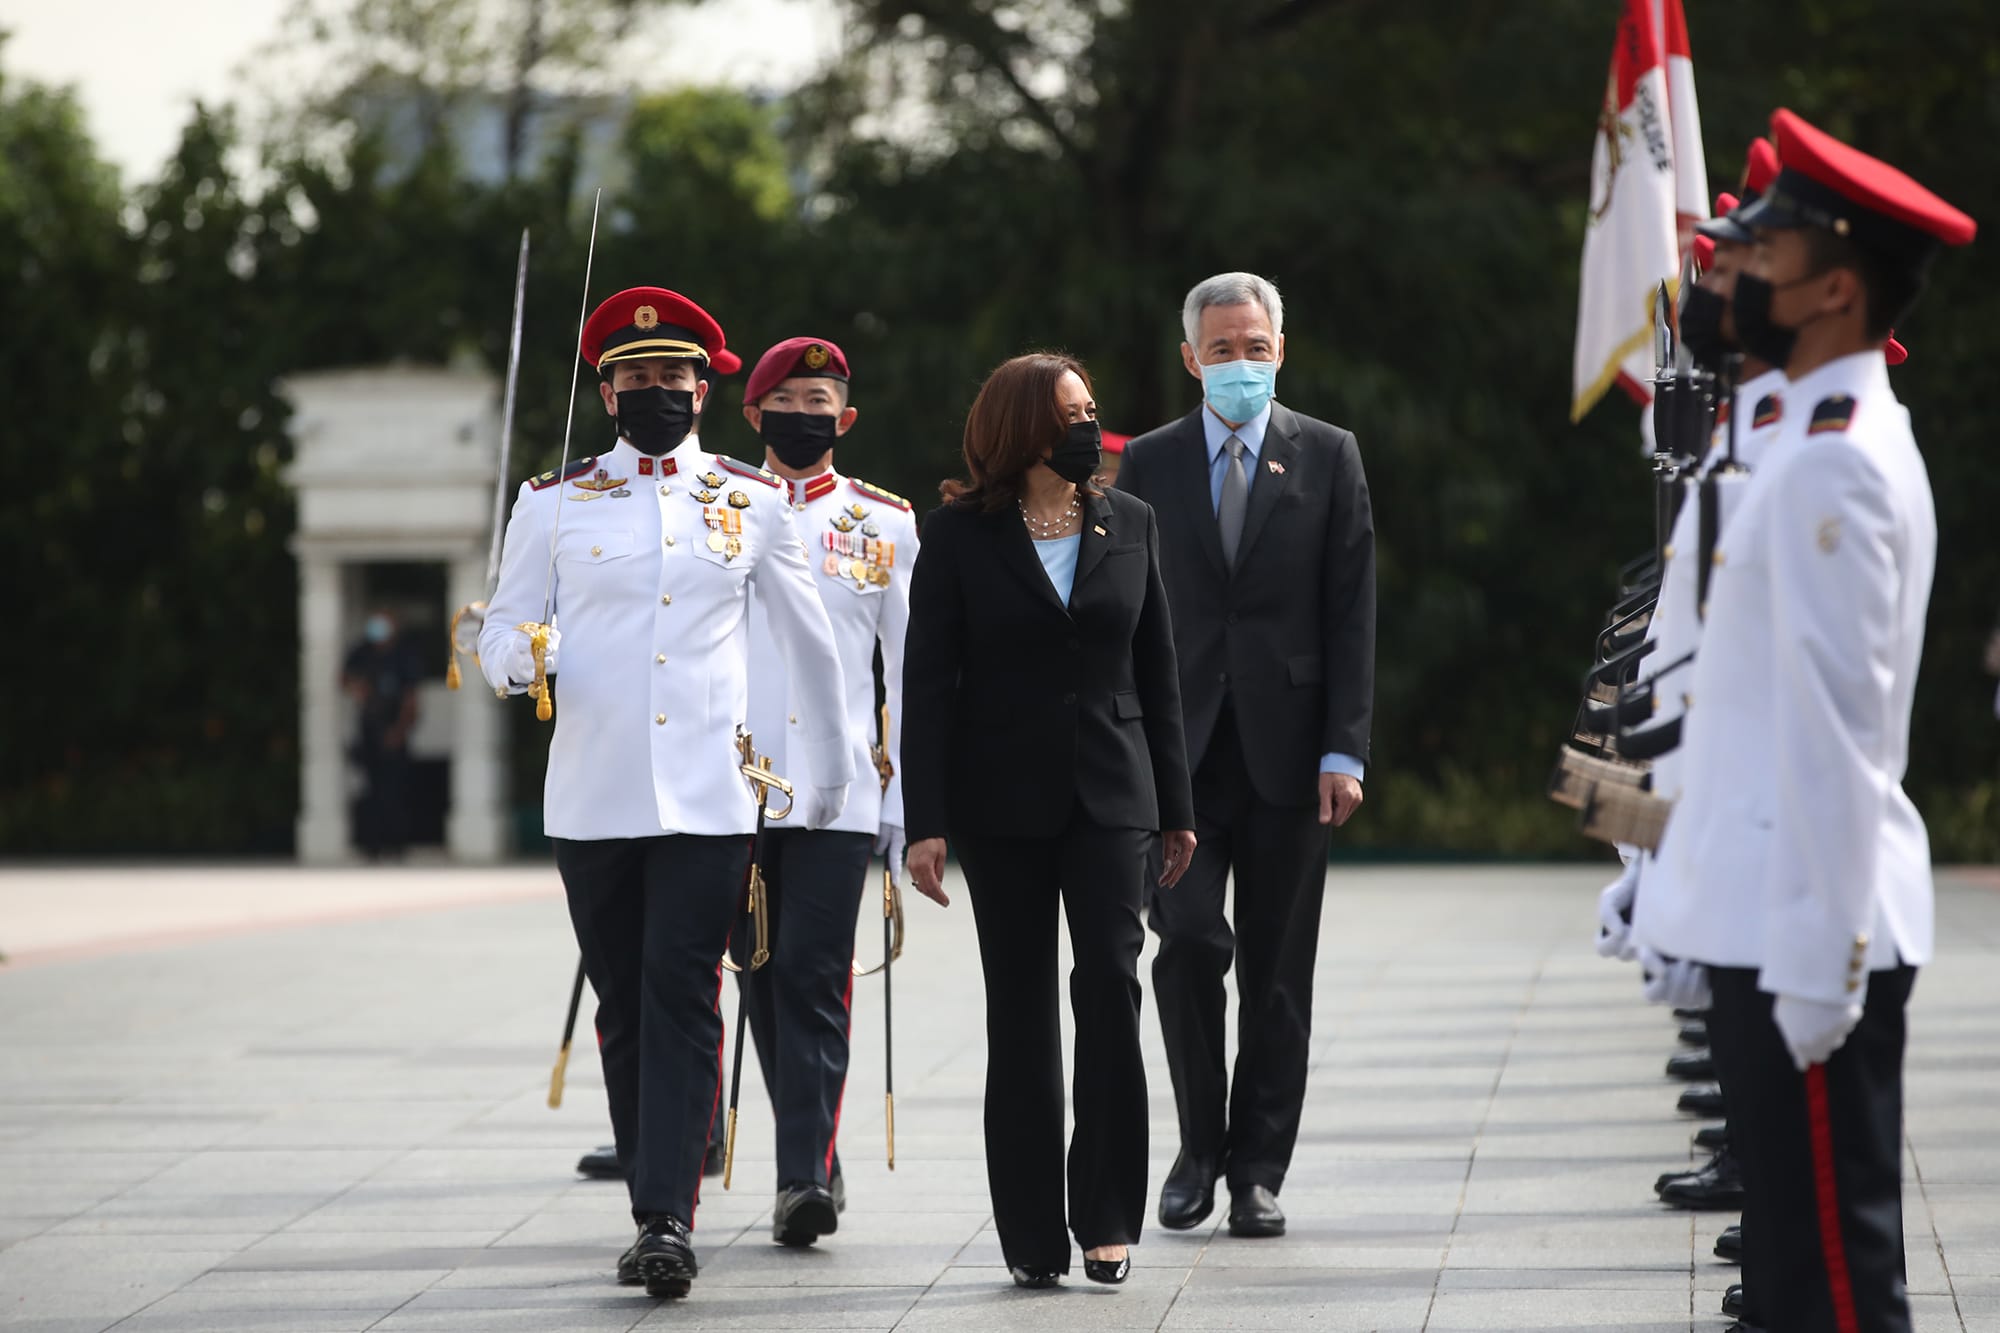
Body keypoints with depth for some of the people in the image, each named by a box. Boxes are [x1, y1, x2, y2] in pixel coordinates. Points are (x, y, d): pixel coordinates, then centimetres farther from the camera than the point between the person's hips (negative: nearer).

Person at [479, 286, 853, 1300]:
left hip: (708, 799, -1)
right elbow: (500, 634, 8)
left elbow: (809, 643, 18)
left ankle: (669, 1221, -17)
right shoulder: (553, 504, 7)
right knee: (626, 1012, 6)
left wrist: (829, 769, 22)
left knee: (682, 1003, -11)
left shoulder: (754, 505, 9)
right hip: (591, 799, 1)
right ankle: (655, 1211, 16)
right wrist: (520, 656, -16)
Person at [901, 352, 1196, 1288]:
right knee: (1020, 1010, 3)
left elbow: (1156, 672, 12)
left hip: (1110, 791, 1)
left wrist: (1175, 808, 12)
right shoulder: (959, 535, -1)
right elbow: (927, 683, -2)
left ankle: (1107, 1217, -4)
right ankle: (1034, 1236, 8)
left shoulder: (1127, 524, 7)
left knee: (1110, 981, -12)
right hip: (1003, 802, -1)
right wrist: (924, 822, -9)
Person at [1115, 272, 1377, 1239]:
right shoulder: (1149, 463, 8)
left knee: (1278, 970, 3)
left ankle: (1258, 1169, 10)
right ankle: (1201, 1143, 6)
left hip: (1287, 749, 0)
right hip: (1178, 748, 0)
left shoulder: (1328, 457, 6)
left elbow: (1351, 612, 2)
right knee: (1189, 941, -12)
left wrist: (1343, 751, -6)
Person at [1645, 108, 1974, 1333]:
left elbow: (1835, 724, -20)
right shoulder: (1844, 441, 16)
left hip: (1810, 938, -10)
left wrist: (1815, 959, -21)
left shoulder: (1836, 465, -15)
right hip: (1778, 922, 10)